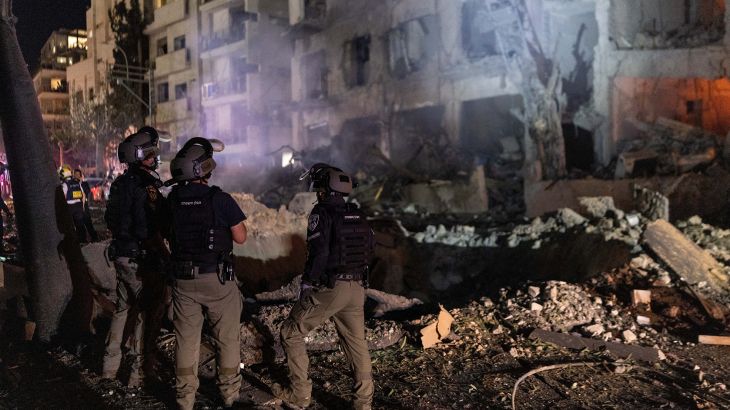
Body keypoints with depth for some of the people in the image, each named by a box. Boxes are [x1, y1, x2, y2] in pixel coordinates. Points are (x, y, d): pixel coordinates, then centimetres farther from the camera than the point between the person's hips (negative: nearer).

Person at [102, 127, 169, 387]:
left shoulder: (120, 183, 8)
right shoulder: (145, 186, -20)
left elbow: (110, 219, 15)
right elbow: (149, 230, -23)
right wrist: (163, 252, -12)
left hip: (121, 255, 9)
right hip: (142, 258, -9)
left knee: (122, 308, 21)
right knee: (146, 313, 3)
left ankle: (110, 366, 32)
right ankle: (139, 372, 12)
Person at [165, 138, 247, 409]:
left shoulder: (173, 199, -1)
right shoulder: (219, 199, -15)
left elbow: (168, 233, 12)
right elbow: (240, 237, -9)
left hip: (183, 279, 4)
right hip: (216, 278, -4)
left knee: (186, 339, 14)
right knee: (227, 338, 11)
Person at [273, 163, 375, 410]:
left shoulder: (322, 213, -10)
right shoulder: (357, 214, 10)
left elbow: (318, 252, -18)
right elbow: (370, 246, 14)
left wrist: (306, 284, -8)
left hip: (329, 288, -6)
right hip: (357, 288, 7)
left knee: (291, 333, 10)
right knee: (356, 343, 16)